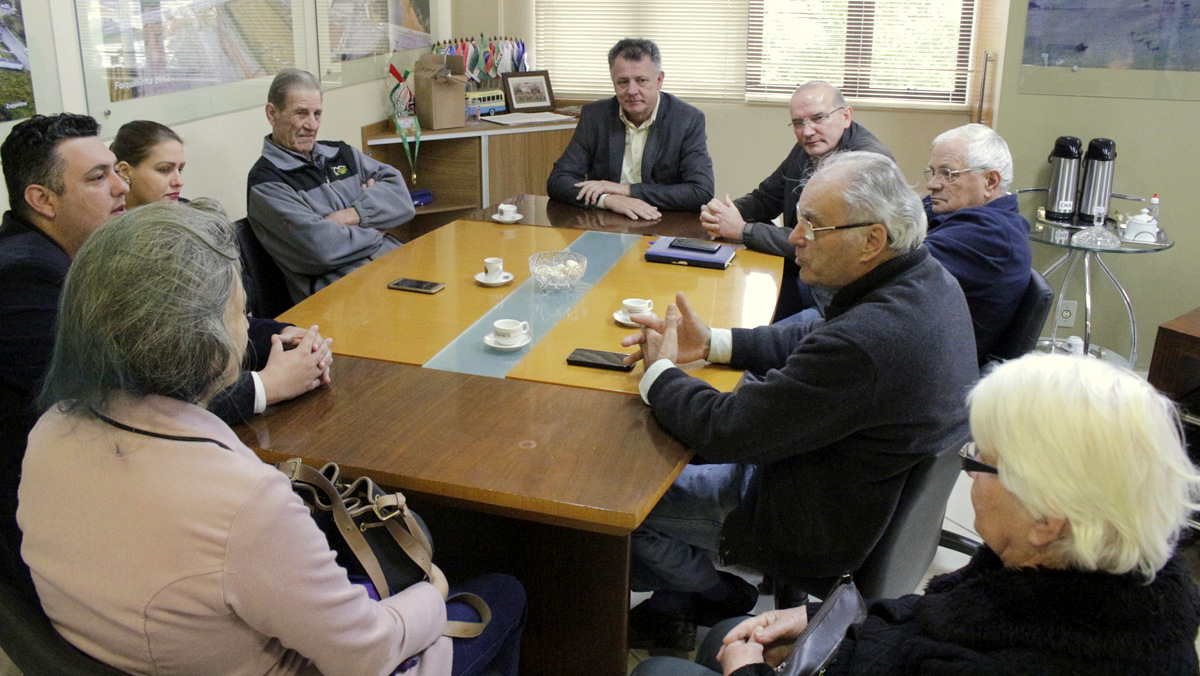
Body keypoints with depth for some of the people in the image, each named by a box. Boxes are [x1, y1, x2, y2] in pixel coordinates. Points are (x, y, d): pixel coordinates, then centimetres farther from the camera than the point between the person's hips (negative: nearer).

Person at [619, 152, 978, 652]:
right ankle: (671, 609, 33)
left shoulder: (863, 341, -38)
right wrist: (711, 343, -1)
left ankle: (720, 597, 28)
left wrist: (659, 372, -11)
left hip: (819, 533, -9)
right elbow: (810, 340, 9)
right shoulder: (930, 278, -7)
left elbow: (723, 431, -29)